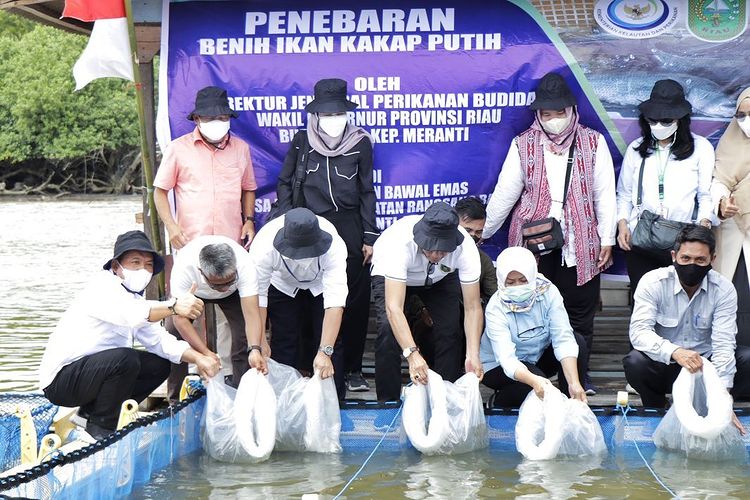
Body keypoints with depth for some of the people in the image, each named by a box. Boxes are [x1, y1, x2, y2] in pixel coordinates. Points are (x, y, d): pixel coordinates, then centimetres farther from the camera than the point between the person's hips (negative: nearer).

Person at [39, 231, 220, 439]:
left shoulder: (134, 297, 13)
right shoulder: (102, 287, -16)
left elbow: (160, 341, 6)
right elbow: (130, 314, -39)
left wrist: (198, 358, -11)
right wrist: (173, 306, -54)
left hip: (93, 370, 10)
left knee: (159, 365, 8)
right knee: (125, 358, -31)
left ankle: (90, 413, 6)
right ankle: (100, 428, -14)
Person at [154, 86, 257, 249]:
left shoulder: (241, 148, 12)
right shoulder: (178, 148, 3)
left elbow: (248, 189, 23)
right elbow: (160, 191, 6)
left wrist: (249, 220, 9)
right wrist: (171, 226, -6)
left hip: (232, 242, 2)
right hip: (191, 242, -2)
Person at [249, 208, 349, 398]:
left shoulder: (334, 246, -42)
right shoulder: (263, 247, -41)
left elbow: (334, 303, -44)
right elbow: (257, 299, -35)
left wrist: (325, 352, -49)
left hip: (322, 284, 0)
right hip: (283, 285, 0)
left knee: (330, 341, -7)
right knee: (283, 343, -4)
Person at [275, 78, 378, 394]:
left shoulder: (360, 143, 3)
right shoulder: (302, 143, 4)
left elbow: (367, 192, 7)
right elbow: (284, 184, 11)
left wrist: (369, 237, 2)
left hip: (349, 228, 0)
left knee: (355, 299, 0)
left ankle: (352, 369, 9)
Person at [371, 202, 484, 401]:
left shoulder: (466, 248, -36)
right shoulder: (401, 241, -44)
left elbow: (473, 307, -31)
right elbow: (394, 307, -49)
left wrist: (473, 355, -43)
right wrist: (412, 354, -59)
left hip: (440, 278, 2)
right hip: (390, 274, -2)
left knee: (450, 329, -17)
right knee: (389, 329, -23)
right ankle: (388, 401, -8)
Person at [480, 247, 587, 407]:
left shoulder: (548, 292, -20)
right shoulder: (496, 308, -29)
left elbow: (563, 339, -27)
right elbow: (506, 359, -39)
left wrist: (574, 383, -42)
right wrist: (534, 381, -60)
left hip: (537, 357, 4)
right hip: (498, 366, -4)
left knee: (578, 341, -22)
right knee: (539, 386, -34)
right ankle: (499, 401, -3)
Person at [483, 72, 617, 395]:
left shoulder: (593, 143, 5)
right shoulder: (523, 145, 5)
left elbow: (604, 195, 6)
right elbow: (504, 195, 10)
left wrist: (607, 240, 2)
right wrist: (480, 234, 10)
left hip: (579, 245, 0)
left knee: (579, 311, 4)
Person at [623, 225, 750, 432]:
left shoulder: (723, 290, -10)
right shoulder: (653, 282, -14)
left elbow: (723, 344, -18)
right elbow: (639, 331, -26)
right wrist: (674, 352, -46)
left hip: (705, 363, 1)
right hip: (664, 366, -1)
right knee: (635, 363, -34)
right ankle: (656, 413, -2)